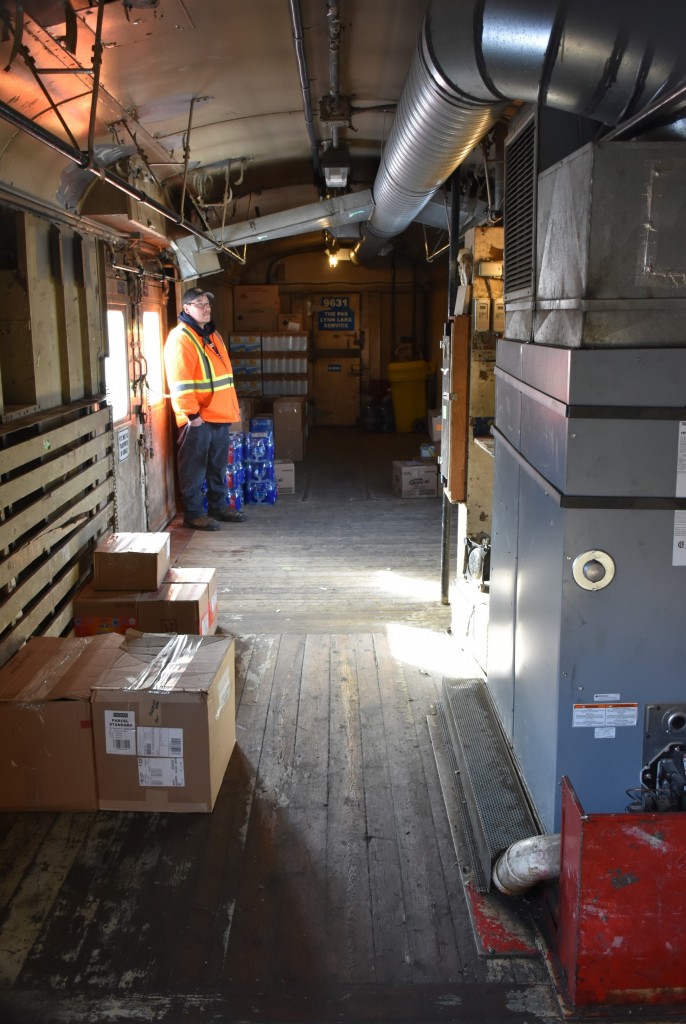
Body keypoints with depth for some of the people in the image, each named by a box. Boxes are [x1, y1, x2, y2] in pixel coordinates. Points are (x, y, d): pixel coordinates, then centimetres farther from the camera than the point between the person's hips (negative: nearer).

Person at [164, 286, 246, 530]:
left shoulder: (212, 334, 16)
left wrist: (233, 405, 21)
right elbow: (180, 381, -19)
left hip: (219, 416, 9)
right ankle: (193, 514, 8)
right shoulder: (181, 337, -13)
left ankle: (219, 507, 28)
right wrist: (192, 413, -22)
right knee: (194, 468, 0)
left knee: (218, 465, 17)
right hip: (197, 419, -9)